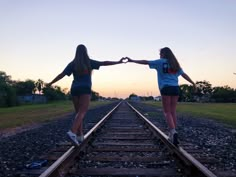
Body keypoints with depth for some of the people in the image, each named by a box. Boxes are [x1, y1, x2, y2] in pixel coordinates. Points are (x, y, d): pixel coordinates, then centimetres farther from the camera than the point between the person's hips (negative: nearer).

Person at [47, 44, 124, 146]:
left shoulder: (72, 63, 9)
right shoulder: (89, 62, 3)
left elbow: (61, 74, 5)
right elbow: (104, 63, 2)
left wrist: (50, 83, 15)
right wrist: (118, 62, 8)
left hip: (75, 89, 4)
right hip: (85, 90, -4)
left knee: (79, 113, 12)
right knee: (82, 113, -12)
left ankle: (79, 136, 12)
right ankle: (72, 133, -33)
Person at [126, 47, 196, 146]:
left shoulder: (160, 62, 4)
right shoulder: (175, 64, 18)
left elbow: (145, 62, 3)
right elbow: (184, 74, 19)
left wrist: (132, 61, 9)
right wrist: (193, 83, 29)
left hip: (166, 88, -5)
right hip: (175, 88, 5)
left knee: (167, 112, -2)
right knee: (173, 112, 9)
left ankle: (173, 132, -20)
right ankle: (172, 135, 13)